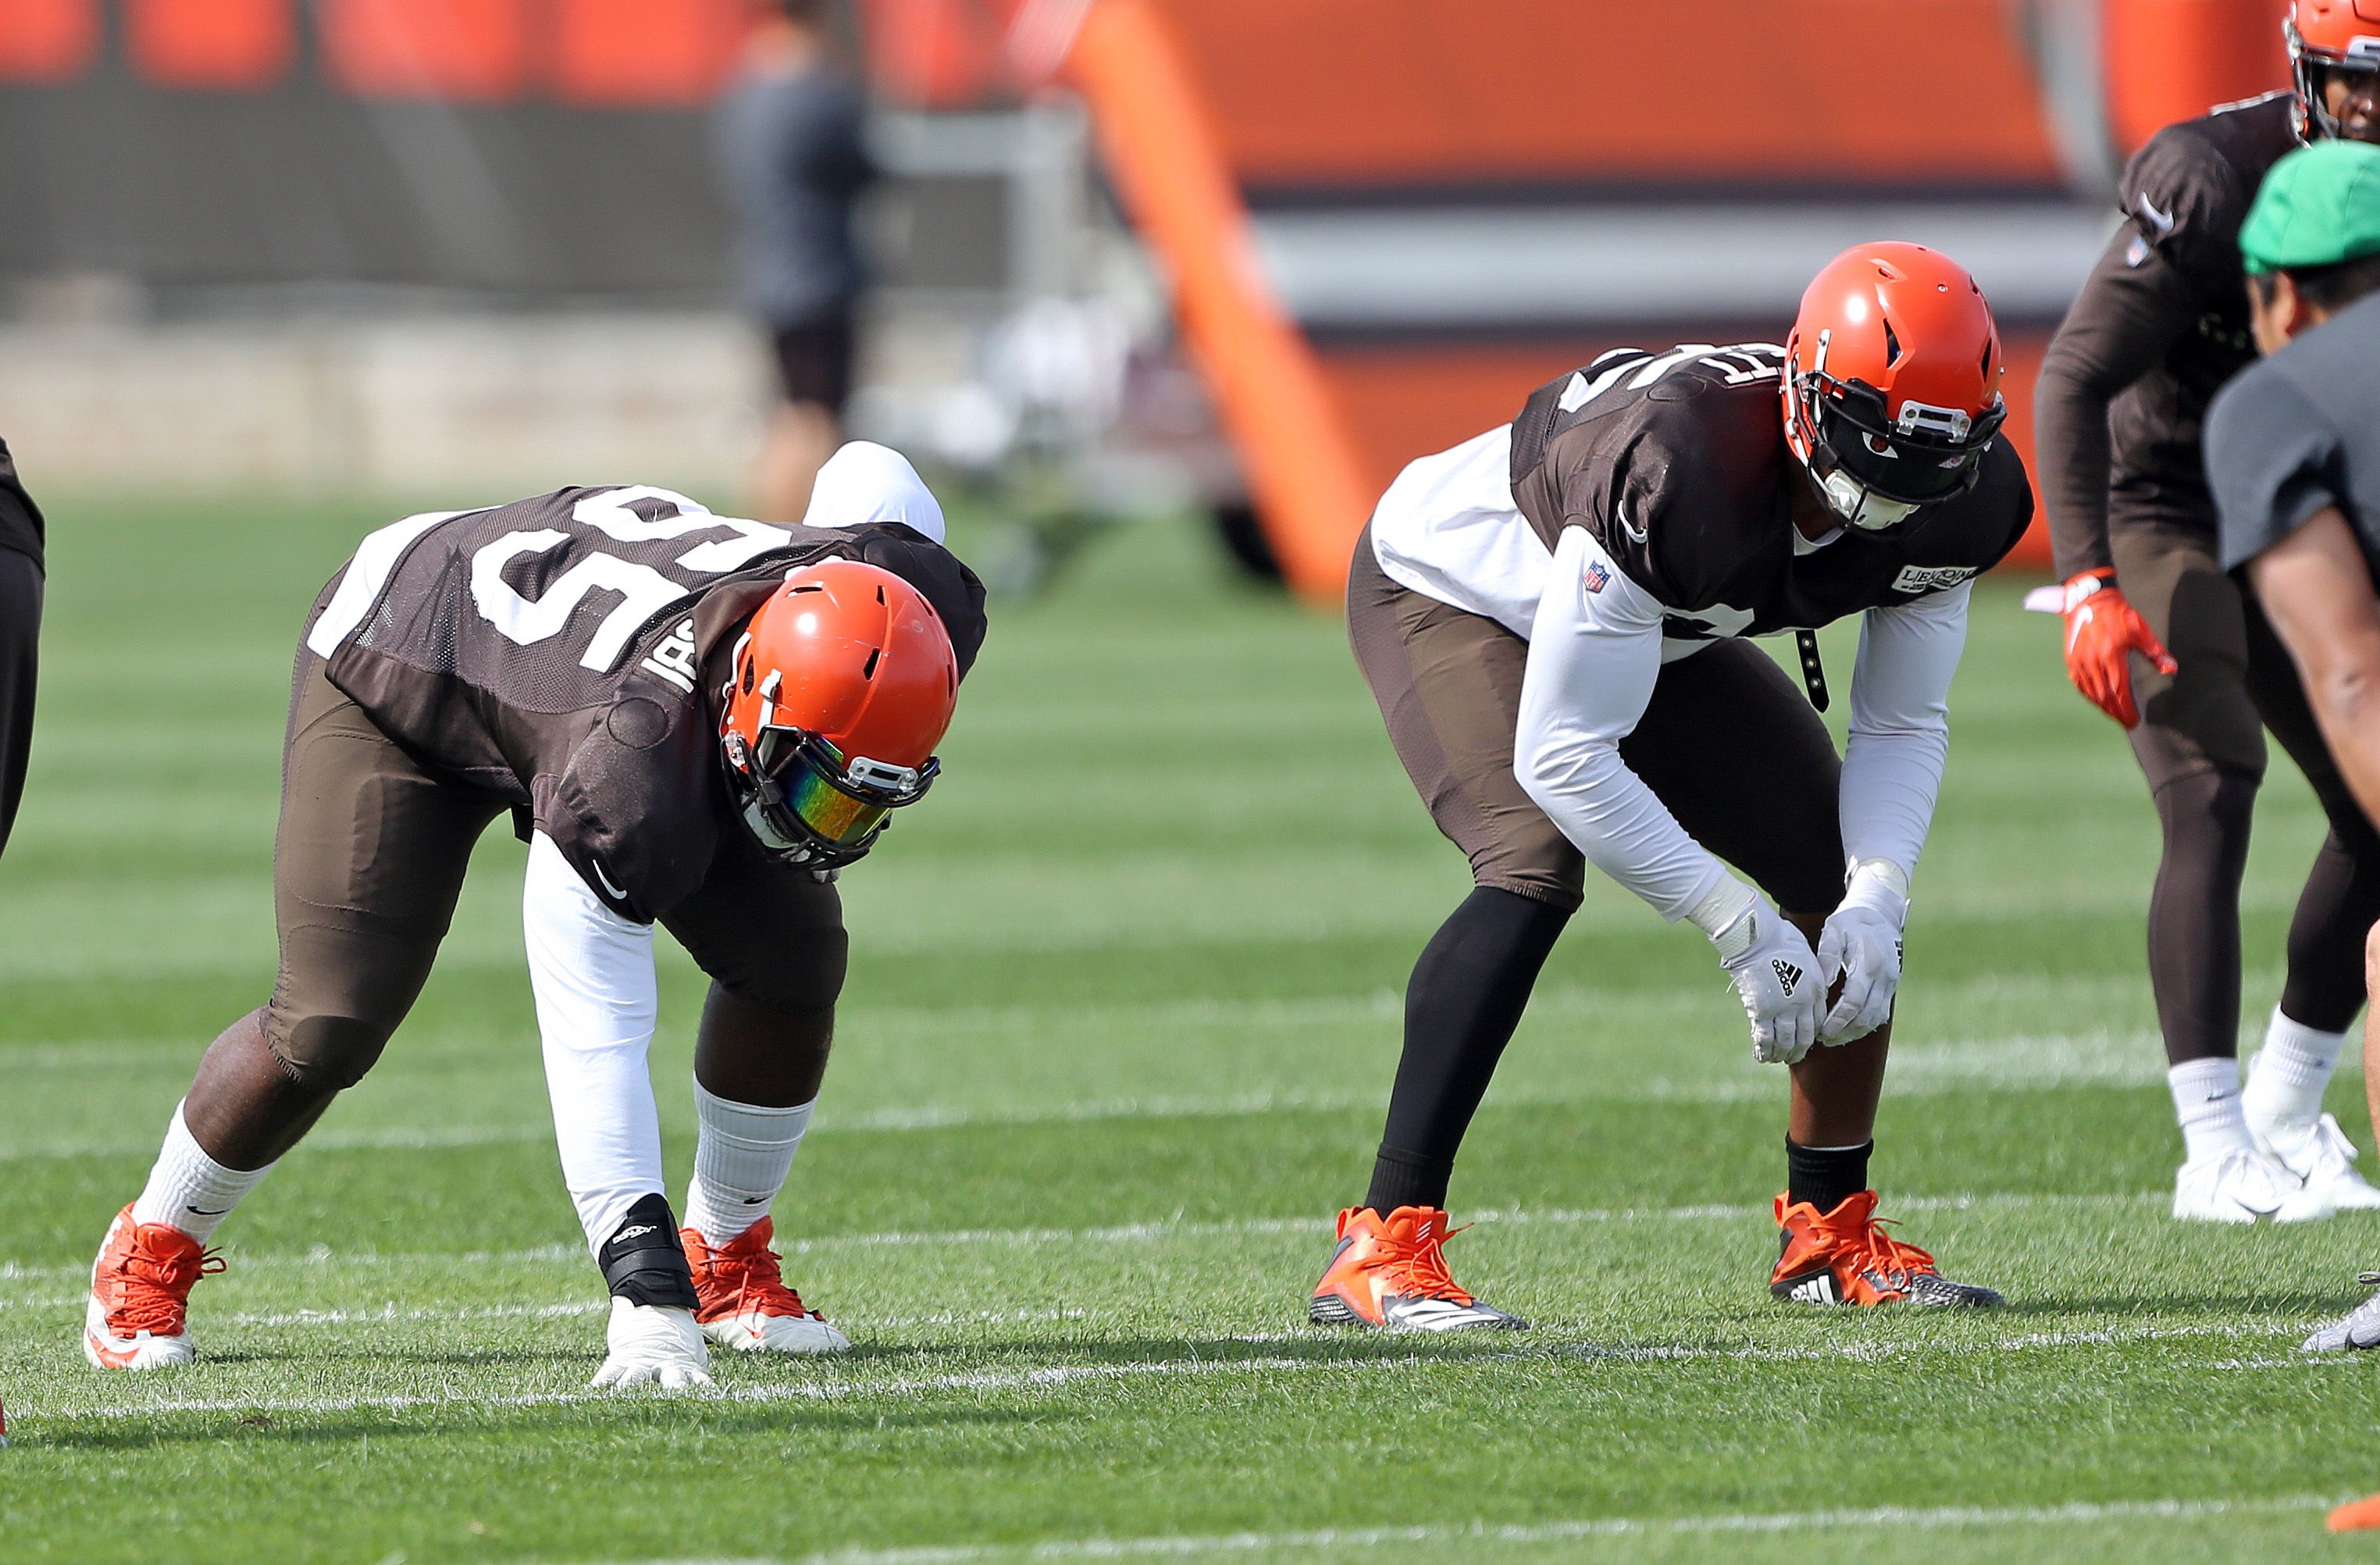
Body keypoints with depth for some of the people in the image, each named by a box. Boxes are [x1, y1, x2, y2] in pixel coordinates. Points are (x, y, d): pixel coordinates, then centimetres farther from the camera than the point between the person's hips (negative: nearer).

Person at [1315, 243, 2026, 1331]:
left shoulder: (1952, 506, -22)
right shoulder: (1679, 474, -44)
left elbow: (1903, 726, -8)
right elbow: (1562, 756, -37)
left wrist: (1873, 904, -27)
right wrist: (1741, 929, -35)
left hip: (1660, 629, 7)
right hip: (1449, 589, -7)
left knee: (1850, 876, -2)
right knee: (1536, 866, -31)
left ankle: (1830, 1234, 16)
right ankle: (1383, 1248, -31)